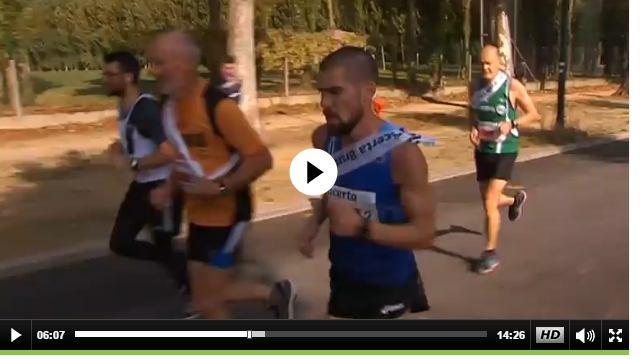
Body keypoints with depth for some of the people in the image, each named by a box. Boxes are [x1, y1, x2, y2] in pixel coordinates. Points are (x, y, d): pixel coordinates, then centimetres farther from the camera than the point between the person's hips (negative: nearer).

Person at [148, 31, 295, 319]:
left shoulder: (218, 106, -22)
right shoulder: (171, 105, 3)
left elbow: (261, 159, -21)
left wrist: (220, 187, -28)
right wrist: (169, 189, 5)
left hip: (227, 213, -8)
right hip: (198, 214, 8)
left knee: (208, 302, 1)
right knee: (206, 295, 17)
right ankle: (275, 294, 35)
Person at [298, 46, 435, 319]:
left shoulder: (402, 153, -25)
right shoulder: (324, 139, -7)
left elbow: (423, 233, -20)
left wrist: (362, 227, -33)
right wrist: (315, 221, -4)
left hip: (389, 288, -5)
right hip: (343, 281, 6)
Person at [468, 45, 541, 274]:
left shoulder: (513, 86, -14)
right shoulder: (475, 86, -1)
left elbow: (533, 114, -5)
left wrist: (511, 124, -23)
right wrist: (473, 129, -6)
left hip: (505, 151, -5)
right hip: (482, 150, 5)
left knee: (490, 203, -12)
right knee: (488, 202, 16)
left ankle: (491, 253, 3)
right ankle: (516, 199, 52)